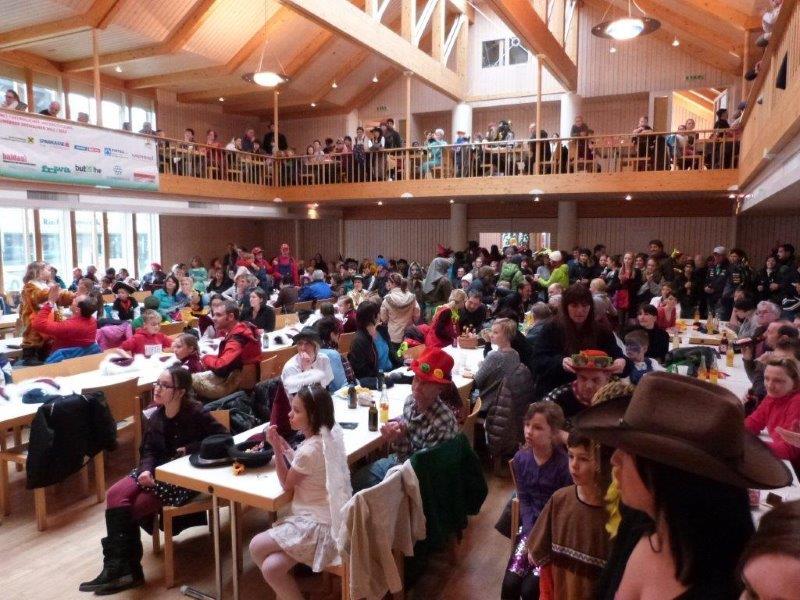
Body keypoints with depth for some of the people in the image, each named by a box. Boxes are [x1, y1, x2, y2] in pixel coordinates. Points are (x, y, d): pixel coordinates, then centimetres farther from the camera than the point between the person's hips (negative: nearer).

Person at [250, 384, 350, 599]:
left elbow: (287, 484, -7)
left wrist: (276, 448, -11)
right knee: (271, 568, 4)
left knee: (256, 547, 1)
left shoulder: (309, 450, -24)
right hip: (329, 519, 9)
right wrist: (281, 442, 5)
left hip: (319, 527, -9)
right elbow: (298, 465, 16)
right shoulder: (329, 436, 3)